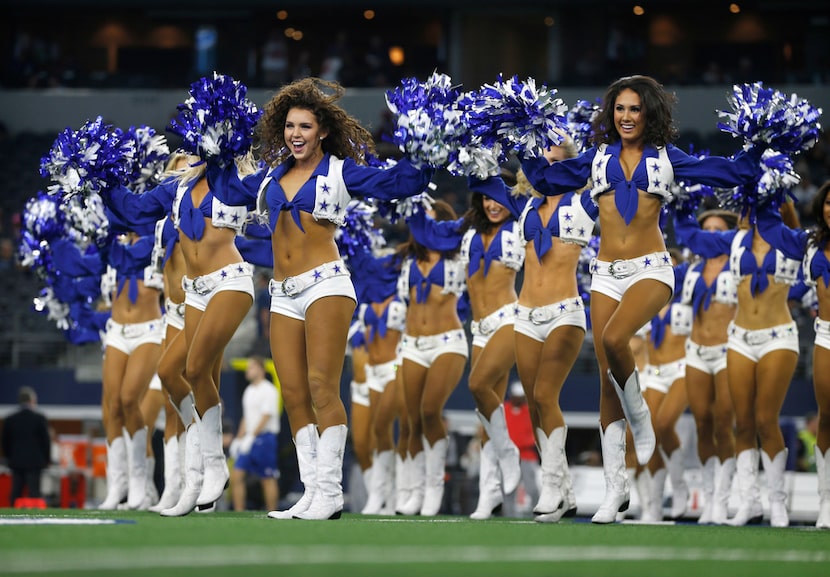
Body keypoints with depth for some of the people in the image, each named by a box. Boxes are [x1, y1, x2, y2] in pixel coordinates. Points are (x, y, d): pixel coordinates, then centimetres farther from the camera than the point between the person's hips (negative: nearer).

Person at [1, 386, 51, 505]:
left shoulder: (10, 419, 2)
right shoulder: (39, 418, -7)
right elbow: (46, 440, -4)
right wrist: (46, 459, 7)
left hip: (16, 461, 3)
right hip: (35, 461, -3)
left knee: (15, 493, 6)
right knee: (33, 492, -4)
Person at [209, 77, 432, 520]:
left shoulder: (340, 171, 3)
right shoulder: (274, 174, 18)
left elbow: (397, 183, -4)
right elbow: (234, 192, 33)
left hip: (324, 283, -6)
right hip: (284, 295, 6)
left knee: (322, 387, -13)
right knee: (294, 395, -1)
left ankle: (330, 492, -12)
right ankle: (311, 492, 1)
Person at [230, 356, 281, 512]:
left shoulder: (268, 390, -8)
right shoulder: (249, 390, 17)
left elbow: (266, 417, -16)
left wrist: (251, 436, -21)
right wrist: (239, 439, 17)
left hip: (264, 438, -8)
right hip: (248, 440, 8)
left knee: (268, 480, -2)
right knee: (236, 475, -3)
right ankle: (239, 512, -2)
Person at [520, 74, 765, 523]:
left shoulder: (665, 158, 6)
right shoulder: (598, 158, 12)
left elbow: (734, 172, 7)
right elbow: (547, 180, 20)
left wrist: (761, 145, -4)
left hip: (651, 269, -3)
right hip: (606, 274, 3)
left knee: (613, 339, -32)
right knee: (607, 379, 0)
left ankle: (640, 420, -7)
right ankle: (615, 485, 5)